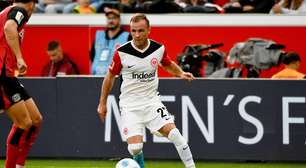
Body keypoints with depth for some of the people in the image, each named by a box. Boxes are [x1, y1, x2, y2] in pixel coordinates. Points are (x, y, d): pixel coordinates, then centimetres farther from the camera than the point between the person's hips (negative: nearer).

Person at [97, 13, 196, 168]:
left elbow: (168, 65, 19)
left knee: (172, 132, -17)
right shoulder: (122, 52, -12)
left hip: (152, 101, 2)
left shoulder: (159, 49, -5)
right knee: (135, 147, -15)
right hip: (130, 104, -2)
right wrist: (102, 103, 8)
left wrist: (181, 73, -2)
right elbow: (110, 76, 3)